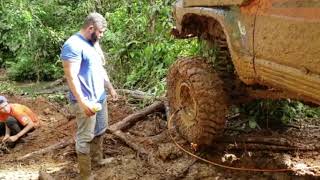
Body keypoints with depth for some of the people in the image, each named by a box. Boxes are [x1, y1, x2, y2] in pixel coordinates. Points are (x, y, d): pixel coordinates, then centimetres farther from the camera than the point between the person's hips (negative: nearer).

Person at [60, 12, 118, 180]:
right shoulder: (73, 45, -19)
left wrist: (110, 87, 23)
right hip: (86, 100, -9)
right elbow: (71, 76, -24)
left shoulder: (93, 43, 11)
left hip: (100, 96, 9)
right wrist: (82, 102, -27)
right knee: (85, 136, 0)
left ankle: (97, 158, 41)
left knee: (99, 131, 22)